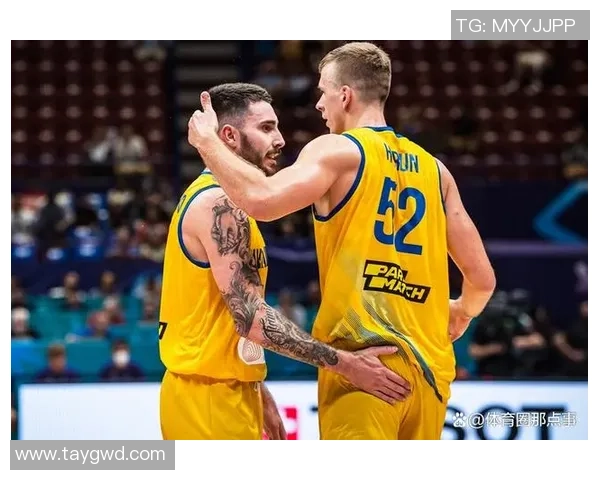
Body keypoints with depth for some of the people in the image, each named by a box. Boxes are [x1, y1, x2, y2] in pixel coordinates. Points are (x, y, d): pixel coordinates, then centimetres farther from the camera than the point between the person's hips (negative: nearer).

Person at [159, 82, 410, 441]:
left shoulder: (212, 199, 16)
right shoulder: (219, 205, -16)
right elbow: (252, 319, -24)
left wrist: (259, 395, 21)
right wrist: (346, 364, -24)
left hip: (225, 391, 11)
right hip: (211, 397, -11)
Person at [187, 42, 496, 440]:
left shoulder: (337, 150, -2)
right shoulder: (433, 168, 15)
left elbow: (262, 200, -20)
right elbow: (483, 277, 14)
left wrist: (208, 142, -6)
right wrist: (460, 315, 36)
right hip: (429, 365, 6)